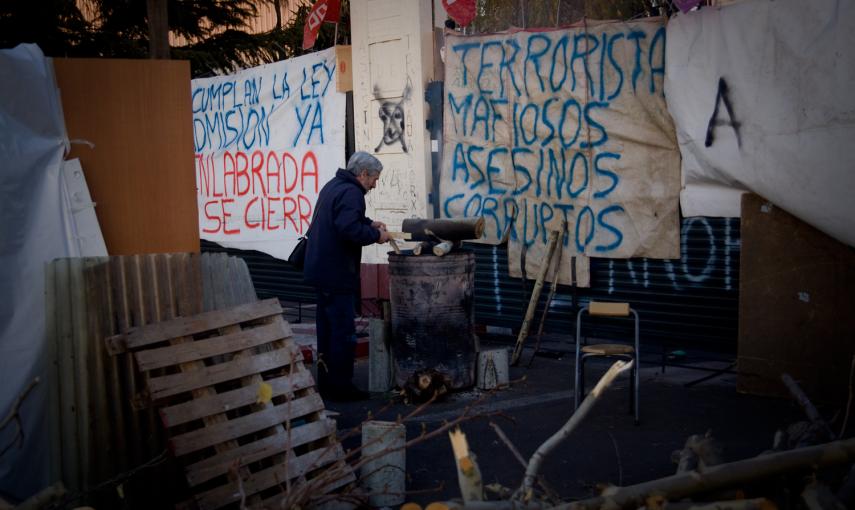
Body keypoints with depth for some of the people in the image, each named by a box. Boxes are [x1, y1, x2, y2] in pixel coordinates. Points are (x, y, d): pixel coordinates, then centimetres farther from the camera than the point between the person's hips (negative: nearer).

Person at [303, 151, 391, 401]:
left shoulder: (333, 186, 15)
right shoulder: (351, 193, -18)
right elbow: (349, 229, -30)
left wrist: (369, 223, 16)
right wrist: (376, 235, -16)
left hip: (321, 270, 11)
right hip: (337, 273, -10)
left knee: (327, 328, 17)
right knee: (343, 332, -2)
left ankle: (327, 384, 25)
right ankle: (340, 387, 3)